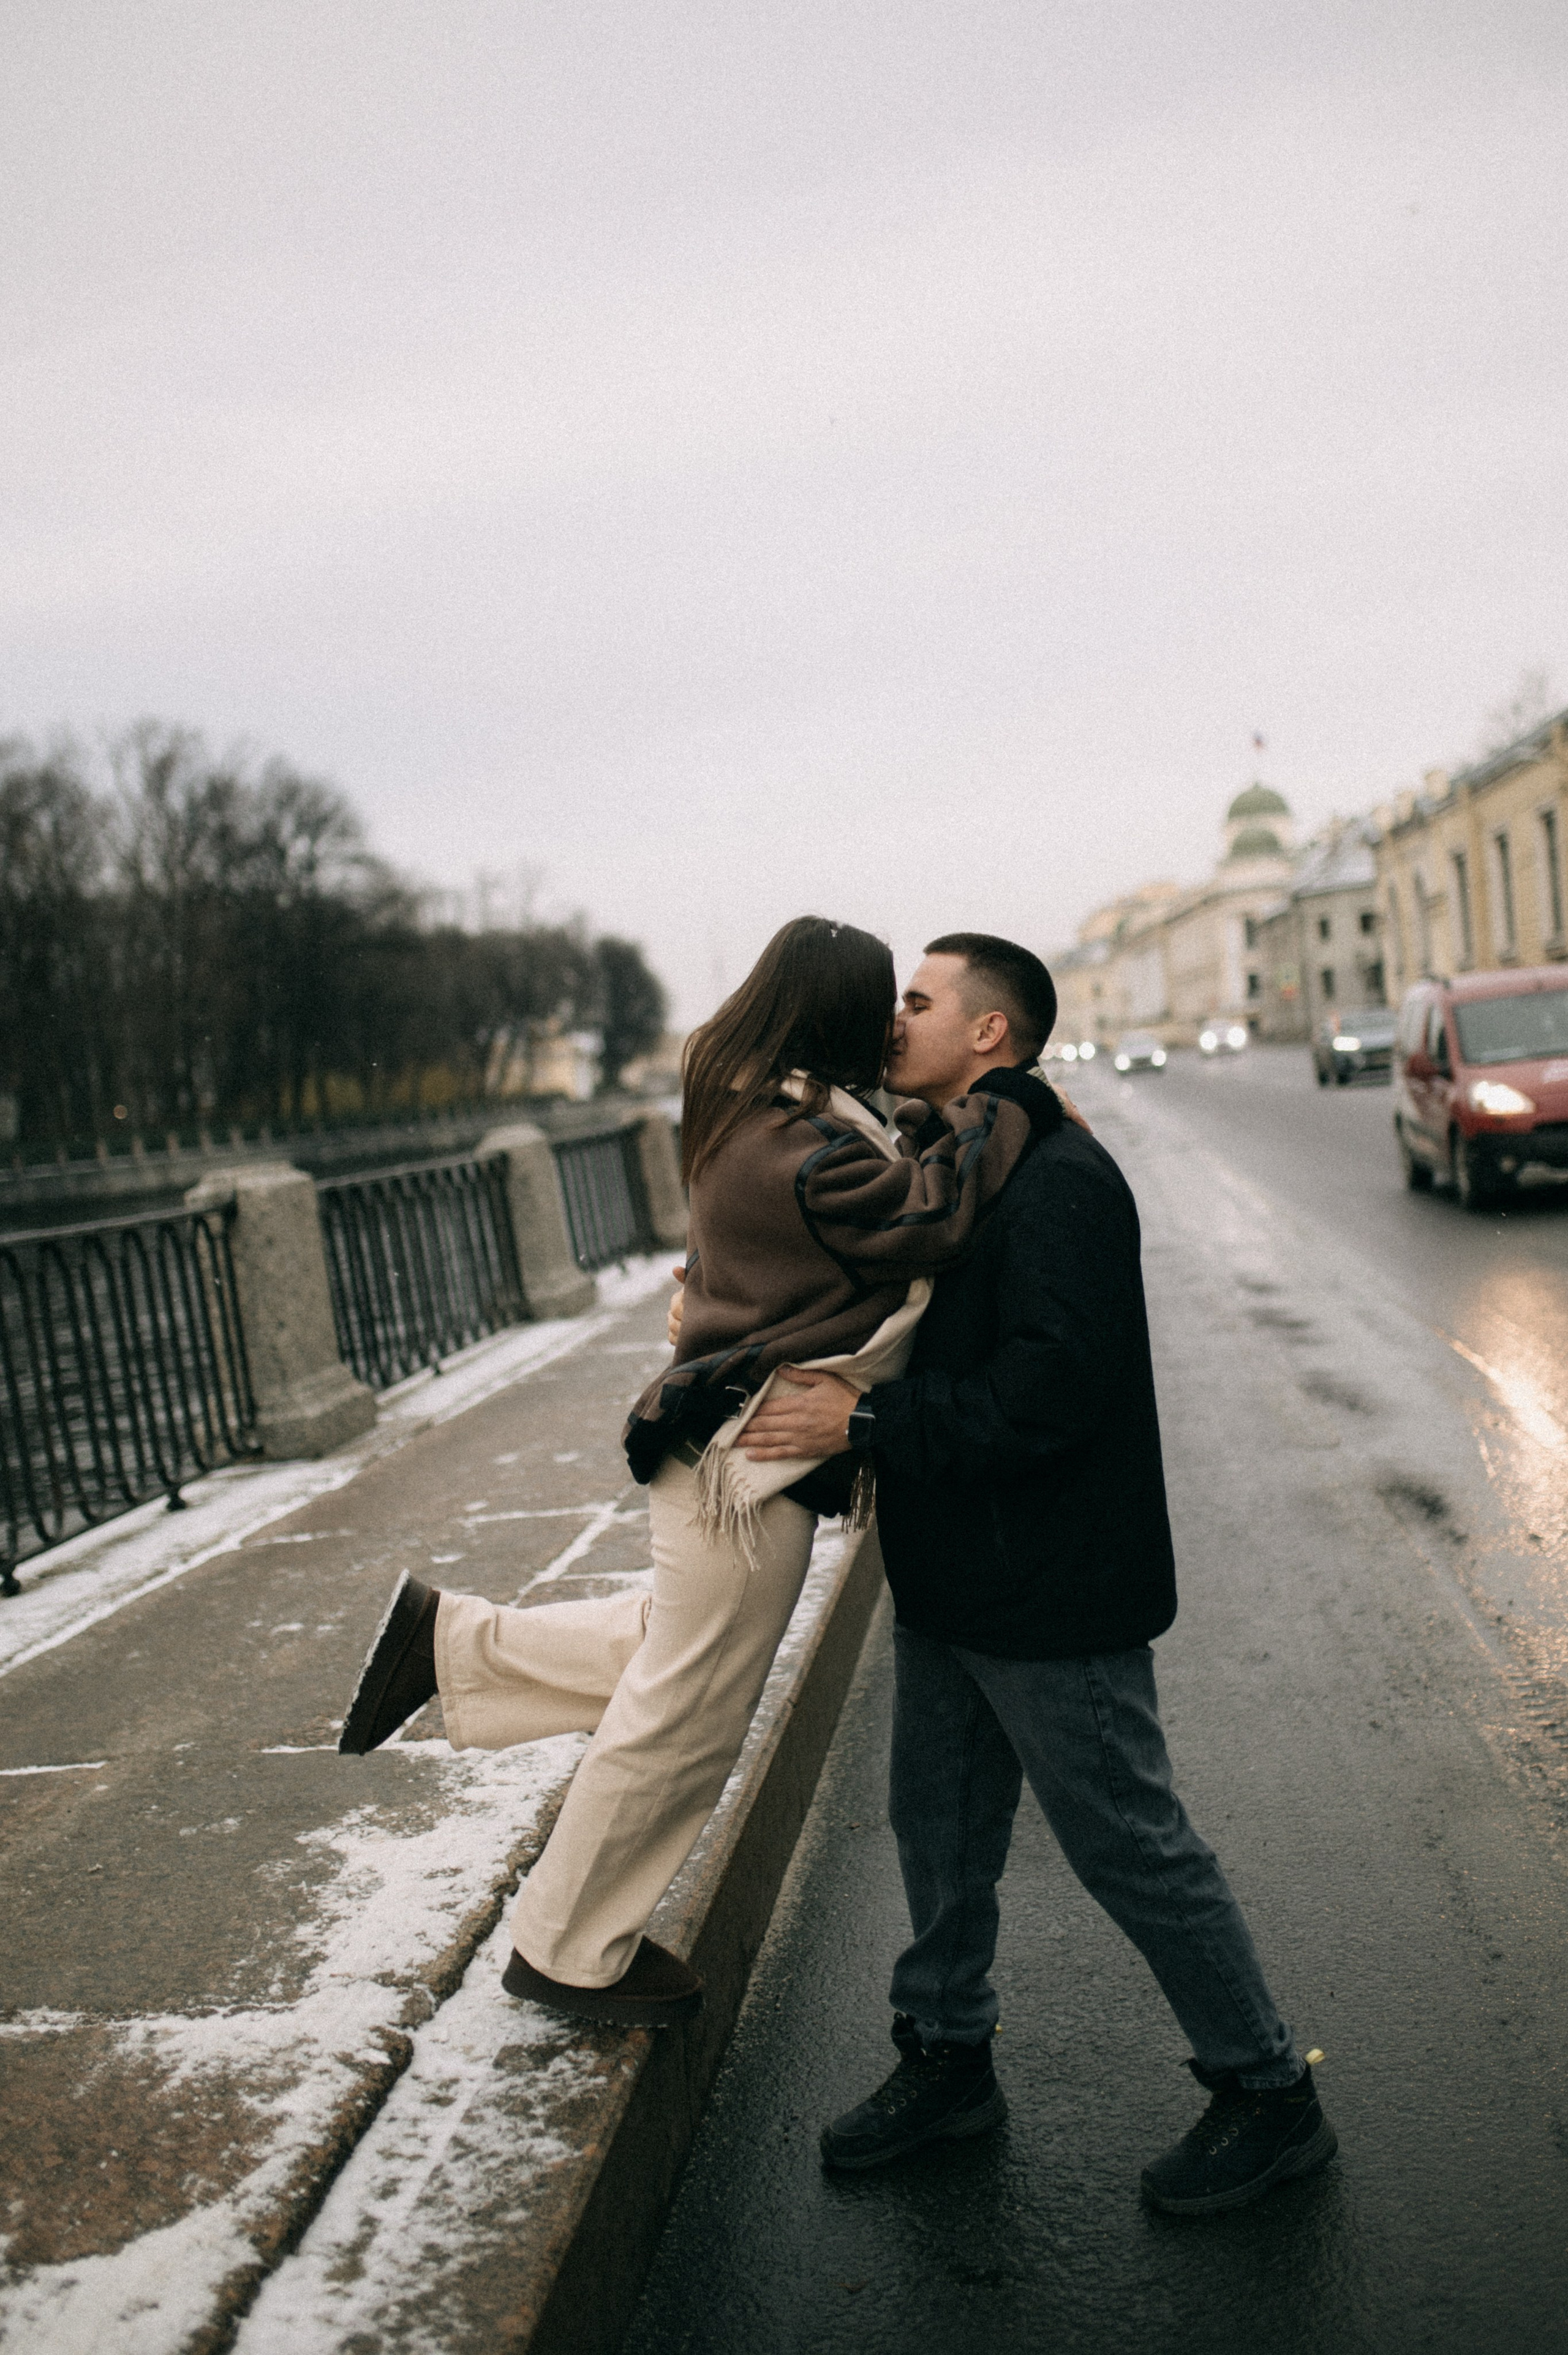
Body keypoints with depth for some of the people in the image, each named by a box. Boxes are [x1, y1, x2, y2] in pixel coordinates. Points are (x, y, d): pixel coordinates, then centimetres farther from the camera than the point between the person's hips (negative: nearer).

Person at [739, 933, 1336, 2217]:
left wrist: (863, 1420, -25)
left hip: (1050, 1593, -9)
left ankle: (1270, 2095, 25)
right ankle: (948, 2054, 41)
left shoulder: (1060, 1184, -21)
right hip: (948, 1582, 9)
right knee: (940, 1826, 20)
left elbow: (1050, 1391, -29)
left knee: (1132, 1846, 5)